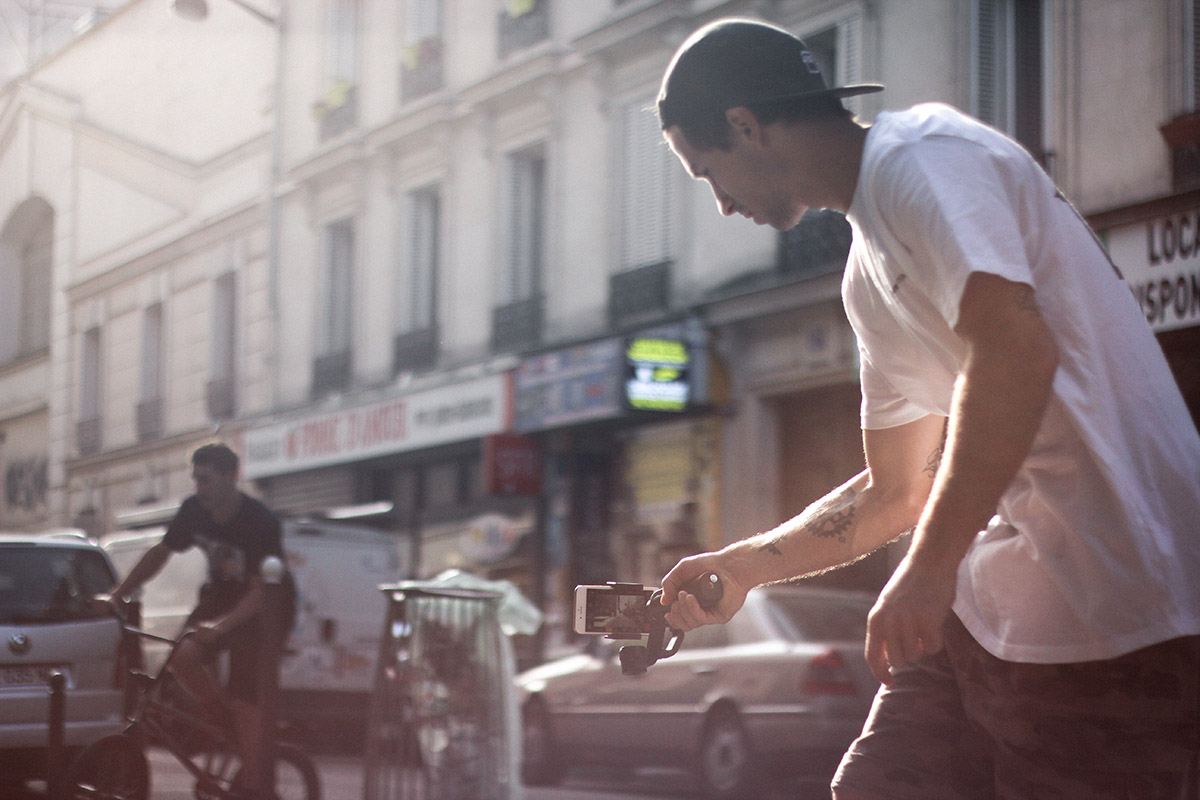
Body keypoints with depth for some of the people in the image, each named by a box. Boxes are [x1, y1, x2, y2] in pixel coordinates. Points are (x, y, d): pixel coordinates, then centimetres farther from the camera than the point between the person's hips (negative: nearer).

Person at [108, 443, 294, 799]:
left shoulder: (260, 523, -25)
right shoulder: (194, 510, -8)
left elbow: (262, 591, -29)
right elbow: (160, 553, 7)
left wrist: (222, 625, -42)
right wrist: (119, 593, -1)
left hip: (264, 610, -5)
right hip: (220, 596, 5)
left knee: (246, 697, -15)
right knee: (183, 656, -24)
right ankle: (224, 720, 1)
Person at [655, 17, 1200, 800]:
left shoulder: (919, 156, -9)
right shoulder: (870, 273, 22)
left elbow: (1016, 347, -25)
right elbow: (896, 492, 29)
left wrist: (927, 570, -24)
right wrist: (742, 567, 24)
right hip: (989, 603, 10)